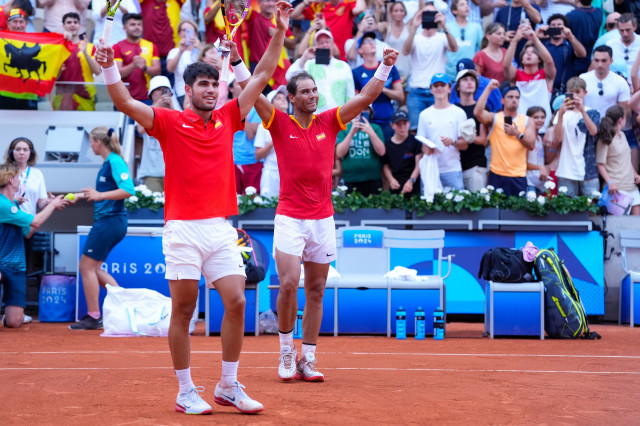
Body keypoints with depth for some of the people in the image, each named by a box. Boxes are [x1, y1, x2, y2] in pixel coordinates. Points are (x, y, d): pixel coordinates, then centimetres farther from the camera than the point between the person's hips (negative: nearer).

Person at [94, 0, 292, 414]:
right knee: (183, 311, 1)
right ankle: (186, 392, 11)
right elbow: (126, 103, -9)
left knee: (236, 303, -3)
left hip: (222, 228, 4)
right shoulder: (170, 122, 2)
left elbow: (262, 76, 14)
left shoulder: (227, 118, 12)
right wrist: (110, 68, -25)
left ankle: (229, 387, 10)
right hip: (183, 229, -3)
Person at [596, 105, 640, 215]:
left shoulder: (622, 135, 15)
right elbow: (600, 164, -11)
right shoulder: (605, 140, -8)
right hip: (617, 188, -8)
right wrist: (609, 182, -24)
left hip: (631, 185, 8)